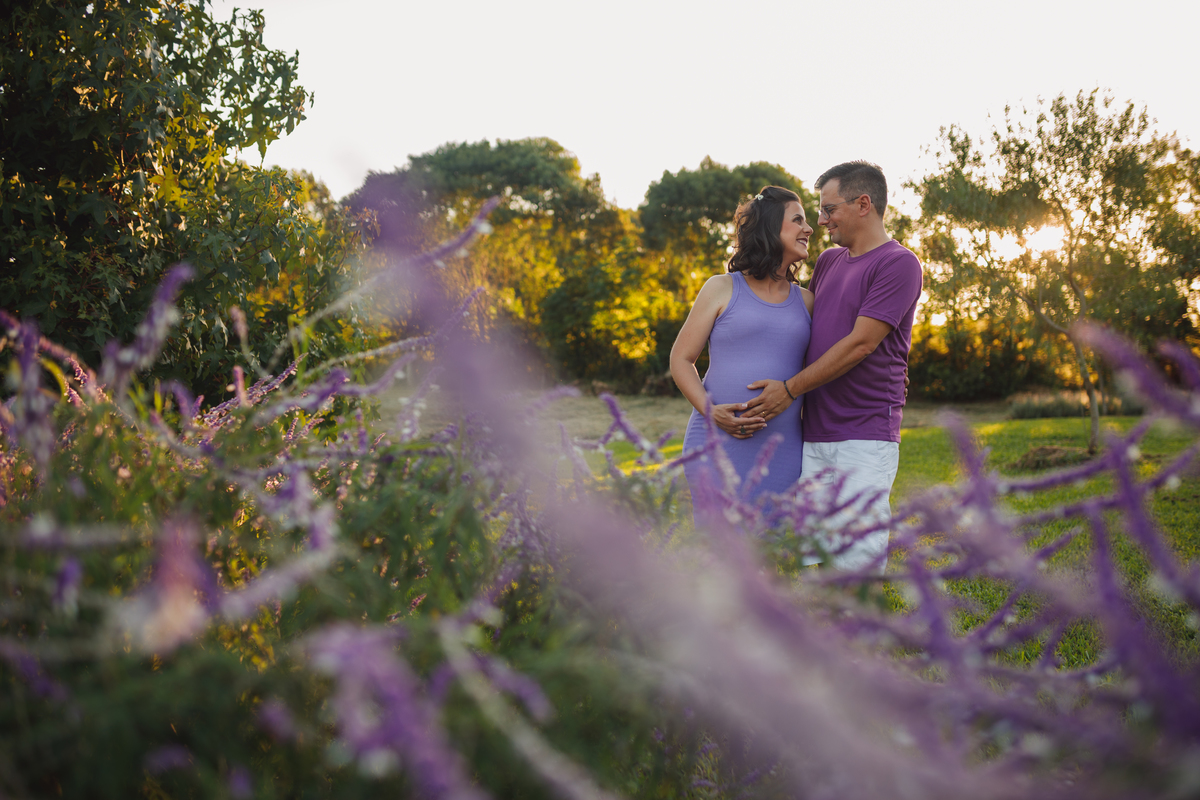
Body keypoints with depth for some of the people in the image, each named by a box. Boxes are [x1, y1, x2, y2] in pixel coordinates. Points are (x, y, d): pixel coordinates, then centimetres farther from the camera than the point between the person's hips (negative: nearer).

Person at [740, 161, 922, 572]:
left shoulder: (898, 264, -7)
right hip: (815, 435, 7)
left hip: (865, 436, -7)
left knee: (857, 559, -9)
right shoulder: (828, 261, 17)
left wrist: (791, 389, -9)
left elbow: (860, 343, -13)